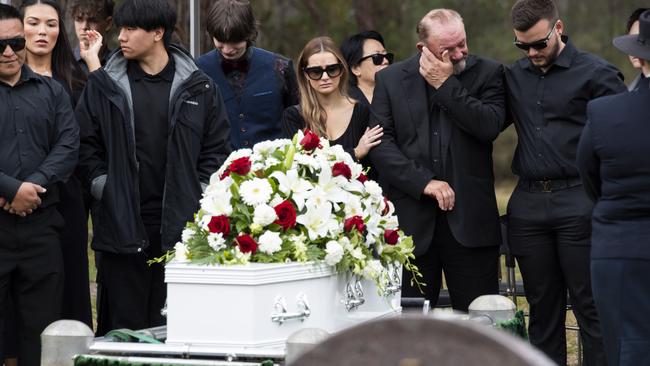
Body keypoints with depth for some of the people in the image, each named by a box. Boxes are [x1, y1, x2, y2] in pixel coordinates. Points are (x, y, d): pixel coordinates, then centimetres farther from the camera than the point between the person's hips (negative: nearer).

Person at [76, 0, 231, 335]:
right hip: (122, 223, 0)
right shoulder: (103, 85, 6)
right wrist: (104, 189, -2)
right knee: (123, 323, 1)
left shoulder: (198, 87, 6)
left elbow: (217, 148, 8)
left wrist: (196, 199, 0)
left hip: (180, 223, 0)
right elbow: (86, 146, 8)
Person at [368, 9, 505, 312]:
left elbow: (490, 126, -10)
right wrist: (424, 182, -11)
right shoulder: (390, 79, 7)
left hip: (469, 219, -1)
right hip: (412, 219, 1)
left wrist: (446, 85, -10)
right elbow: (381, 144, -1)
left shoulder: (486, 73, 5)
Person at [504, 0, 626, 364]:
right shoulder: (515, 76, 12)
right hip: (528, 205, 5)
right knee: (543, 308, 10)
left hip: (579, 205, -5)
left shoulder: (595, 73, -3)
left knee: (591, 307, -3)